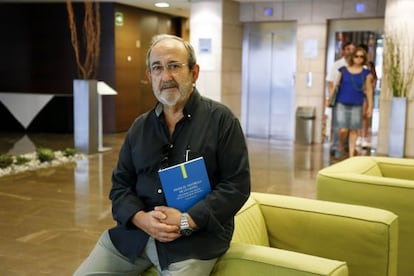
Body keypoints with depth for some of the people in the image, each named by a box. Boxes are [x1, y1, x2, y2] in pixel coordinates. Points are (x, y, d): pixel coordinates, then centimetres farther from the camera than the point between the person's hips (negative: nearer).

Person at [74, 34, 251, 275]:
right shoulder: (140, 126, 11)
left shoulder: (221, 119, -3)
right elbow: (120, 184, 11)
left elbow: (237, 185, -7)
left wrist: (187, 221, -17)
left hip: (196, 237, -4)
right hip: (136, 231, 4)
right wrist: (141, 218, -9)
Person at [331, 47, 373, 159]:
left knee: (354, 130, 4)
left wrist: (370, 107, 4)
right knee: (343, 130, -8)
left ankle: (351, 154, 14)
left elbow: (369, 90, 5)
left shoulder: (366, 73, 1)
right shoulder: (343, 70, 0)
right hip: (342, 104, -1)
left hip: (357, 105, 1)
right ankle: (340, 147, 22)